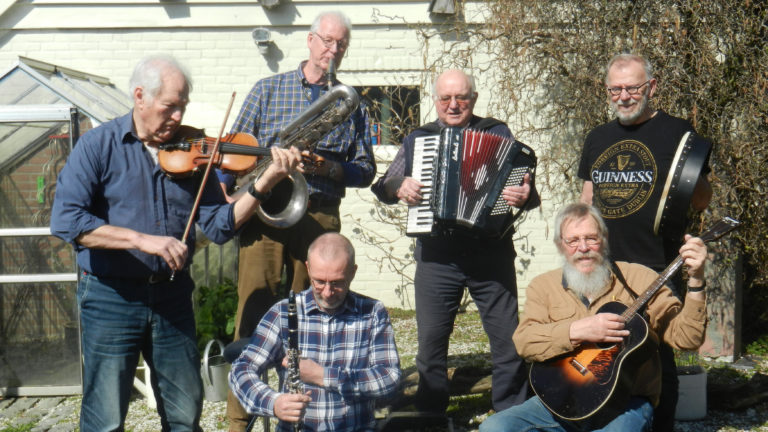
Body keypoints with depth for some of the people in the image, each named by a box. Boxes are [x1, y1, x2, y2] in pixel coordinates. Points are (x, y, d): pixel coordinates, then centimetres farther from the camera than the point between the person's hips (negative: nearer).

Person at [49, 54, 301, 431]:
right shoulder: (98, 145, -6)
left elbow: (218, 226, -2)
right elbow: (66, 220, -19)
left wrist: (265, 183, -16)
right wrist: (143, 240, -28)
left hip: (173, 296, 4)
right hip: (112, 297, -3)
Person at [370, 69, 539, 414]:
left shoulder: (498, 134, 8)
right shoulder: (417, 140, 13)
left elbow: (523, 181, 6)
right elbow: (385, 186, 15)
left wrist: (524, 196, -17)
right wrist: (399, 188, -8)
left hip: (491, 255, -1)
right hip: (436, 258, 1)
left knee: (508, 339, 2)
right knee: (431, 340, 6)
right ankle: (430, 414, 22)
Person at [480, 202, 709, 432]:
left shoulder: (639, 279, 6)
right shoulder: (543, 286, 10)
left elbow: (686, 338, -2)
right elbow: (523, 341, -6)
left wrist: (695, 280, -13)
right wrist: (578, 331, -19)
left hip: (625, 403, -2)